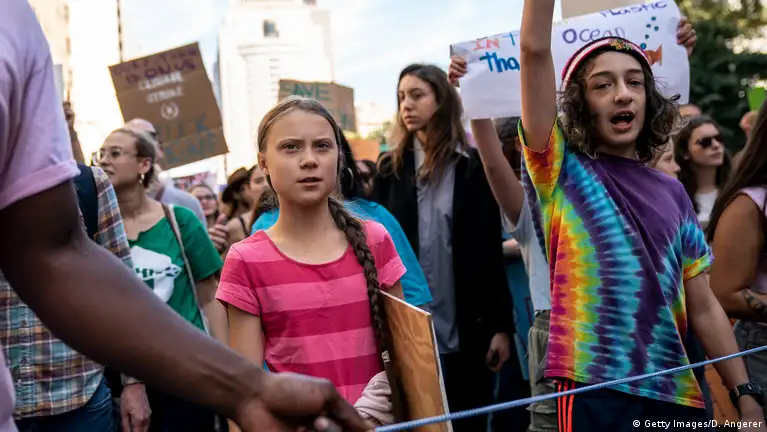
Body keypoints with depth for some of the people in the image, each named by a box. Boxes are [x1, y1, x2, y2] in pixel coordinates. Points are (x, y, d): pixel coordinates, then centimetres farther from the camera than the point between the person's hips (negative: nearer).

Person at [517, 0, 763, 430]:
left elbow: (703, 307, 11)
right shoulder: (563, 170, -1)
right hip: (597, 393, -4)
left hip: (678, 395, 4)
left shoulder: (672, 192, 10)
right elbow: (535, 49, -11)